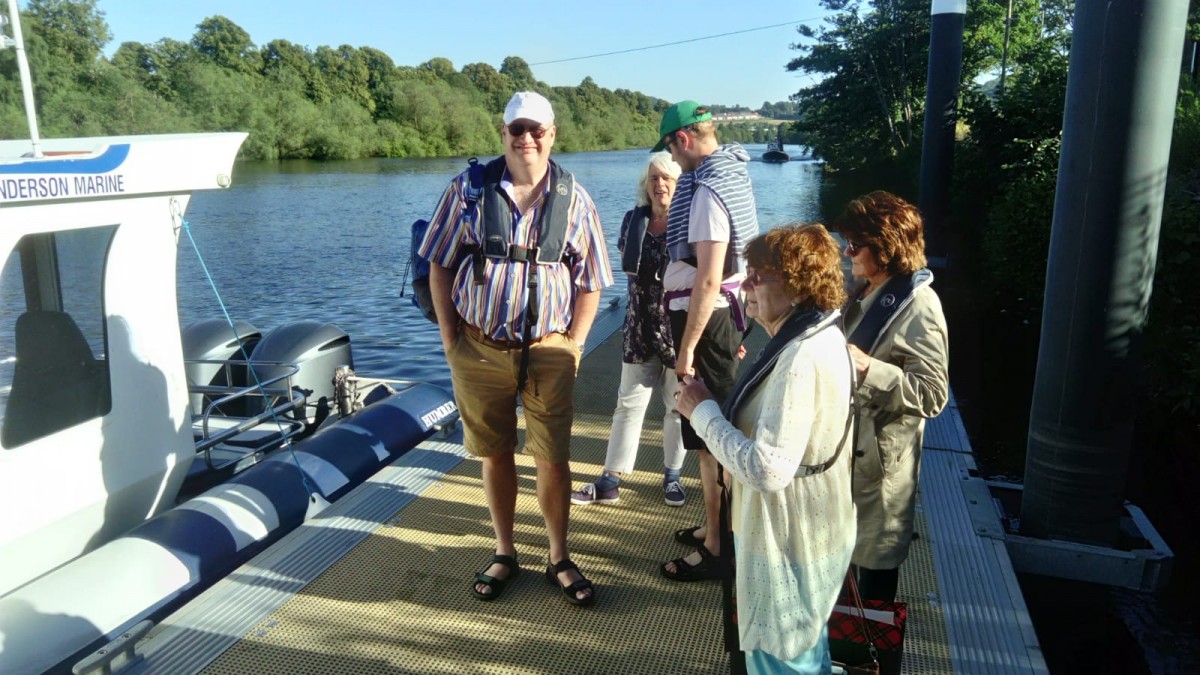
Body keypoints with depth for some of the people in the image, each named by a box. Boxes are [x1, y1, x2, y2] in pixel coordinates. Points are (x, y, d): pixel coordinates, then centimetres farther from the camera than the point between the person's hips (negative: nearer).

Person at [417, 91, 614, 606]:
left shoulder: (573, 199, 1)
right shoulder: (470, 189, 0)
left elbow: (590, 283, 6)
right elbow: (439, 266, 4)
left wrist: (574, 346, -2)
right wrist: (451, 339, -1)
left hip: (549, 352, 0)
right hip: (479, 348, 1)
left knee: (553, 458, 5)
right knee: (494, 453, 12)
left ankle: (559, 559, 25)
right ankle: (503, 553, 31)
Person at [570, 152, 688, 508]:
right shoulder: (634, 220, 4)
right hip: (640, 326, 3)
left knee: (678, 405, 10)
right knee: (629, 403, 7)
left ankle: (672, 476, 28)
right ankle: (610, 482, 13)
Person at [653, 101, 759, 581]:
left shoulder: (708, 191, -19)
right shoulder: (733, 176, 12)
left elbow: (708, 280, -24)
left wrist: (687, 347, -20)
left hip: (705, 319, -10)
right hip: (725, 313, 10)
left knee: (710, 438, 0)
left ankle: (717, 550, 13)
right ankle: (716, 527, 36)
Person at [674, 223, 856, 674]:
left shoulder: (802, 359, -29)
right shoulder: (815, 337, 5)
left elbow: (769, 470, -33)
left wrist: (702, 411, -22)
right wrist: (715, 409, 0)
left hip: (790, 544, -10)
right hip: (804, 533, 10)